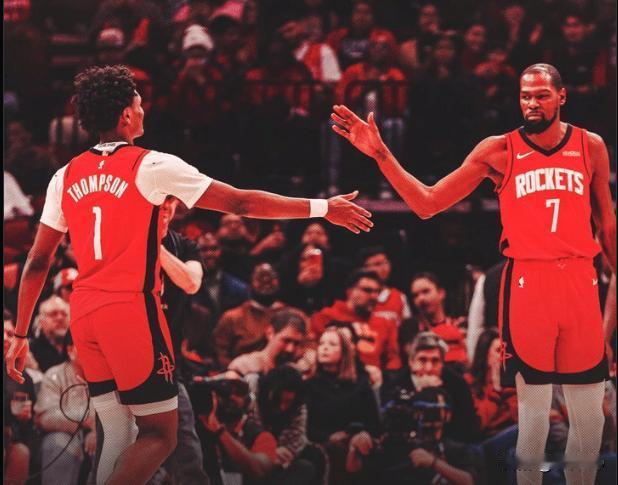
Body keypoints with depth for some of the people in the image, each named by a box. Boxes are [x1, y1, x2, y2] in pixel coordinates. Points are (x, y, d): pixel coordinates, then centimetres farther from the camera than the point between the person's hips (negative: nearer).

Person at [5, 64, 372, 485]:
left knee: (119, 436, 12)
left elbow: (38, 263, 10)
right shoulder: (151, 166, -6)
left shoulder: (66, 177, 9)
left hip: (84, 313, 6)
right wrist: (322, 209, 3)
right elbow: (240, 202, -4)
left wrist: (21, 335, 18)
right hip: (131, 309, -6)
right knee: (159, 434, 0)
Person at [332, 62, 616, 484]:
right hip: (527, 282, -2)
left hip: (580, 281, 2)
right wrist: (381, 155, -11)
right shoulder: (499, 150, 0)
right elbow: (428, 203, -2)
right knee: (533, 408, 0)